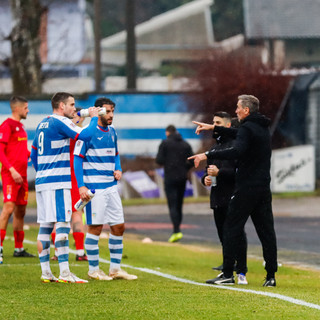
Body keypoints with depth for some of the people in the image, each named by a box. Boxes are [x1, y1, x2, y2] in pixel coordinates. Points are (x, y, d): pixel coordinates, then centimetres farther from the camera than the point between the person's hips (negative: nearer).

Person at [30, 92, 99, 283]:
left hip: (42, 181, 9)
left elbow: (34, 154, 24)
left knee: (45, 226, 8)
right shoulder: (60, 123, -10)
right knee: (62, 224, -9)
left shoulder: (42, 124, 17)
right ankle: (64, 273, -12)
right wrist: (94, 117, -2)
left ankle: (46, 272, 9)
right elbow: (85, 135, -18)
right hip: (58, 183, -9)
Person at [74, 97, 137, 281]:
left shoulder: (112, 131, 13)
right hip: (94, 188, -7)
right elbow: (78, 158, -9)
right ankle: (93, 270, 6)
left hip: (111, 186, 7)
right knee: (95, 227, -4)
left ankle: (115, 269, 16)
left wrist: (118, 169, 5)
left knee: (119, 227, 7)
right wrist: (81, 186, -16)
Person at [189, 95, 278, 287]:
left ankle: (228, 274, -2)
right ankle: (271, 276, 4)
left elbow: (237, 151, -29)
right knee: (266, 230, 6)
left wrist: (208, 155, -29)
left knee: (232, 229, -1)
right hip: (264, 188, 8)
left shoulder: (247, 128, -13)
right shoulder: (263, 127, 15)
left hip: (246, 188, -8)